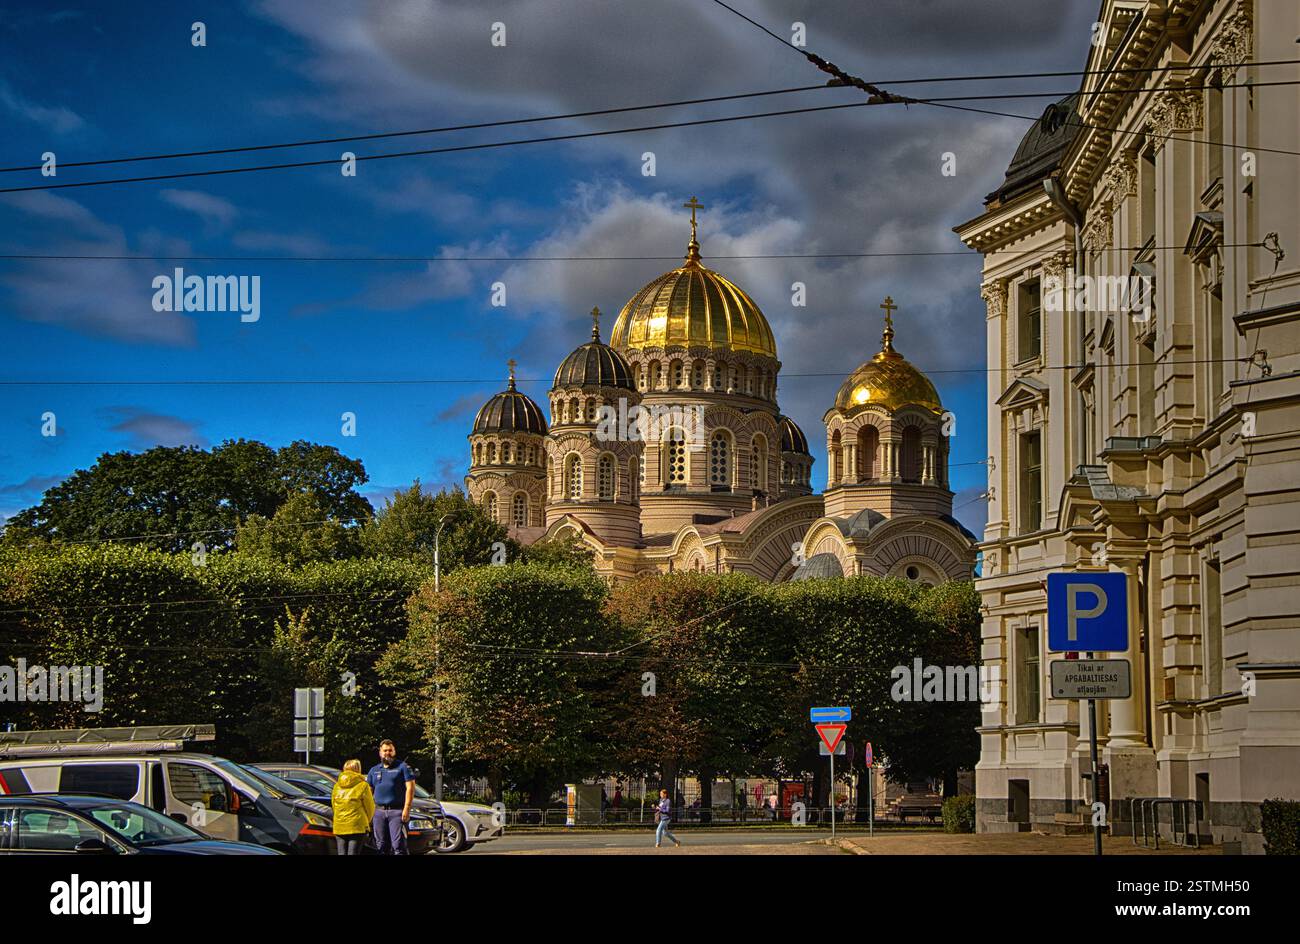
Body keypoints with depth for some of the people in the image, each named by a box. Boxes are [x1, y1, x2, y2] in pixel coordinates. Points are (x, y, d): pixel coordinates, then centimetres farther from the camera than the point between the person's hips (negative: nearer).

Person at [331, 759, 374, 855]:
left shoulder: (337, 786, 7)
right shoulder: (363, 786, -6)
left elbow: (333, 805, 11)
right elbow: (370, 807, 0)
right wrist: (366, 822, 18)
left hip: (339, 826, 4)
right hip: (357, 827, -4)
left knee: (342, 853, 9)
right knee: (353, 852, -3)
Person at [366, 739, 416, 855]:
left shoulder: (402, 767, 3)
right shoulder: (374, 770, 18)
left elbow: (410, 787, -4)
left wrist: (407, 809, -13)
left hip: (397, 811, -5)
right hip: (379, 811, 5)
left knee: (398, 846, -11)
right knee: (381, 846, 7)